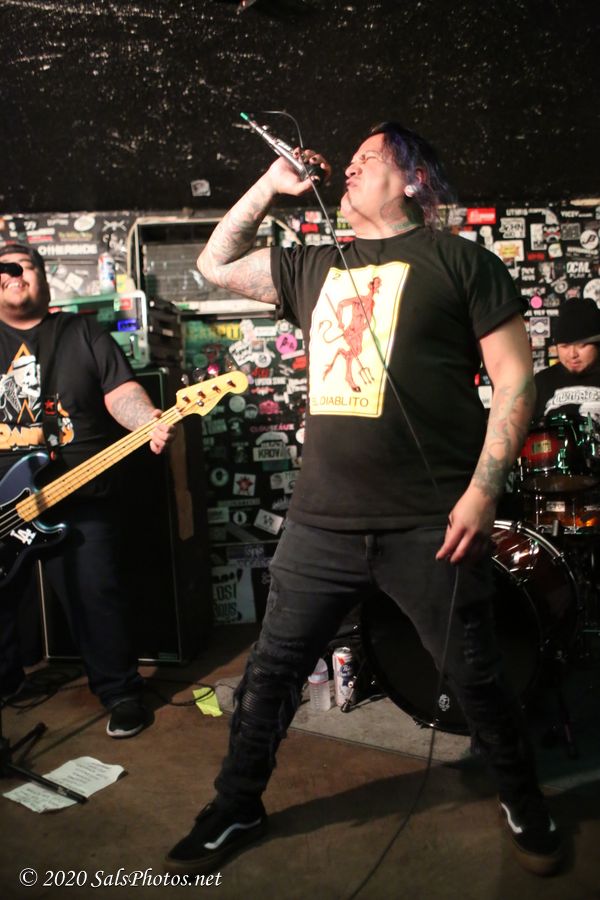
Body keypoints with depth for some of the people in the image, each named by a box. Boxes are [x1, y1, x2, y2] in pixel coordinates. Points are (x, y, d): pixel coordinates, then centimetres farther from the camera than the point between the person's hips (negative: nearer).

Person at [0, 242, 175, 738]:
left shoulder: (83, 333, 5)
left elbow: (121, 391, -5)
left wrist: (150, 421, -25)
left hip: (80, 502, -3)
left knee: (96, 599, 1)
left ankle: (121, 691, 20)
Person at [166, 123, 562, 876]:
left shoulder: (458, 260, 1)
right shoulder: (315, 268, 16)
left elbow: (515, 378, -3)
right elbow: (216, 264, 26)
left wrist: (484, 488, -12)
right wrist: (271, 185, 18)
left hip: (429, 526, -4)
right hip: (321, 524, 5)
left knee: (475, 679, 11)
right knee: (270, 670, 11)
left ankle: (524, 805, 38)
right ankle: (235, 810, 33)